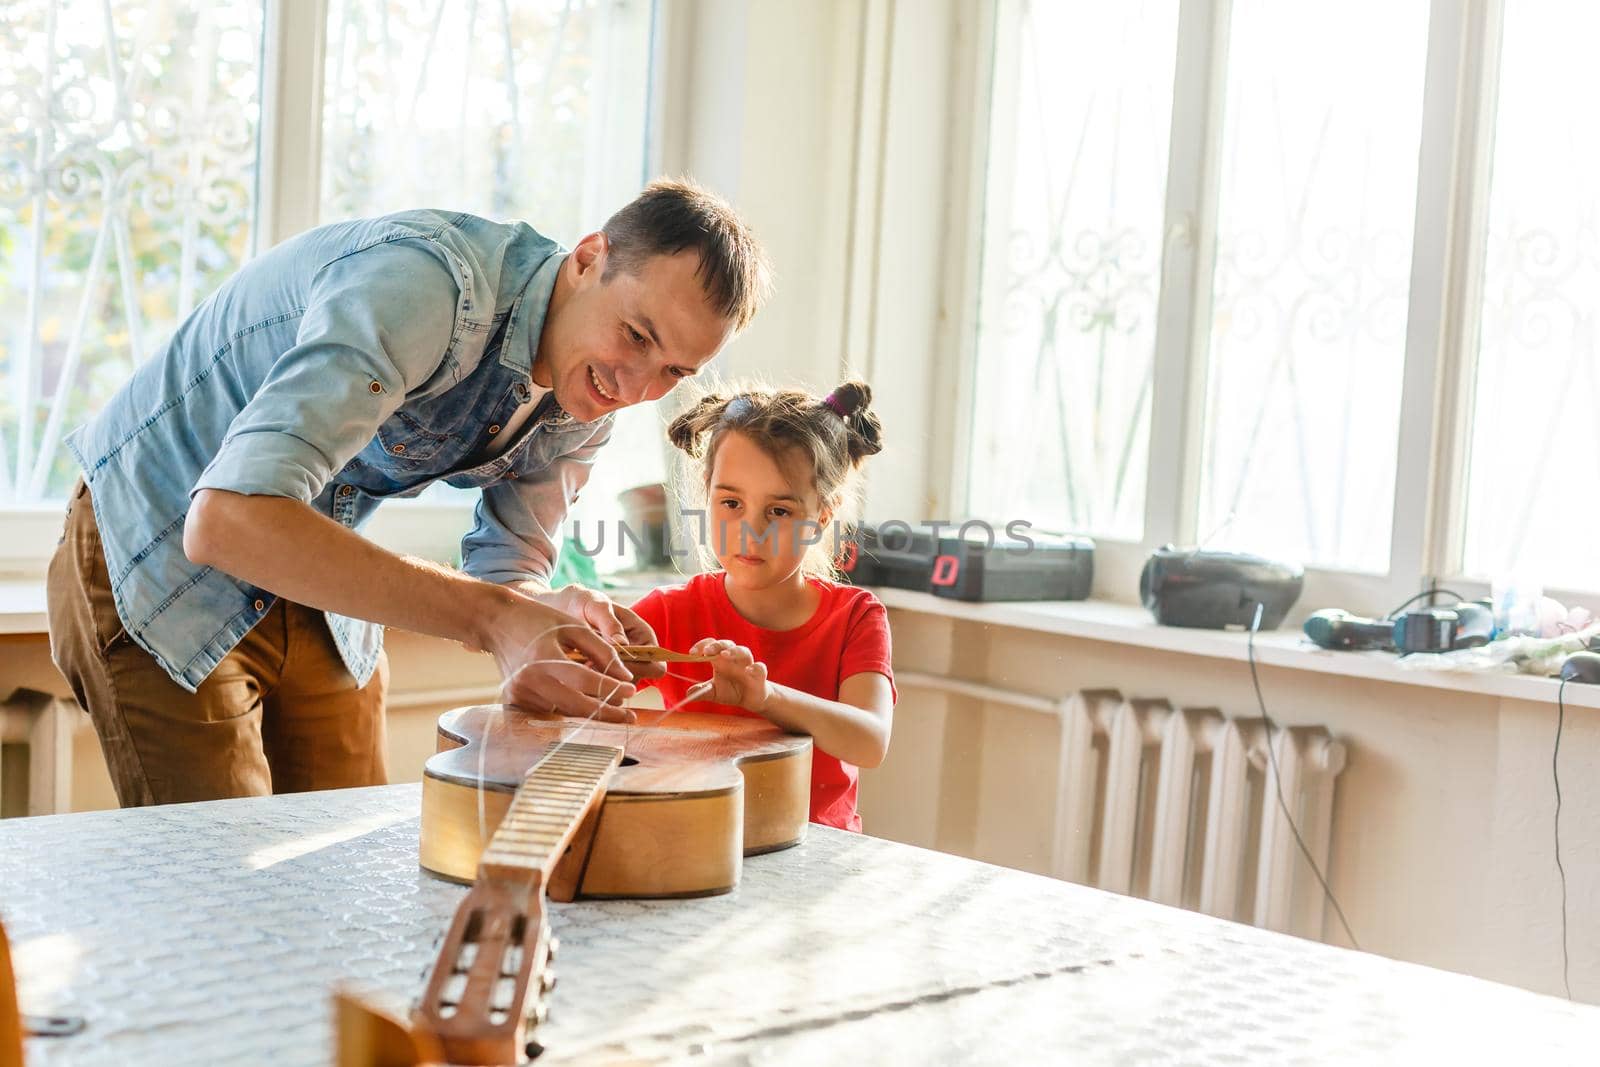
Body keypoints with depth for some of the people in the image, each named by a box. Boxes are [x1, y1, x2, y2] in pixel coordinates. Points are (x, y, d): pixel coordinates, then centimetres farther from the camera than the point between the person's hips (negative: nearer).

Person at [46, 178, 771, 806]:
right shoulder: (425, 285, -34)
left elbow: (508, 570, 1)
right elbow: (227, 519, -43)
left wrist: (532, 647, -24)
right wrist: (490, 615, -45)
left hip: (316, 590, 7)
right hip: (160, 564, -7)